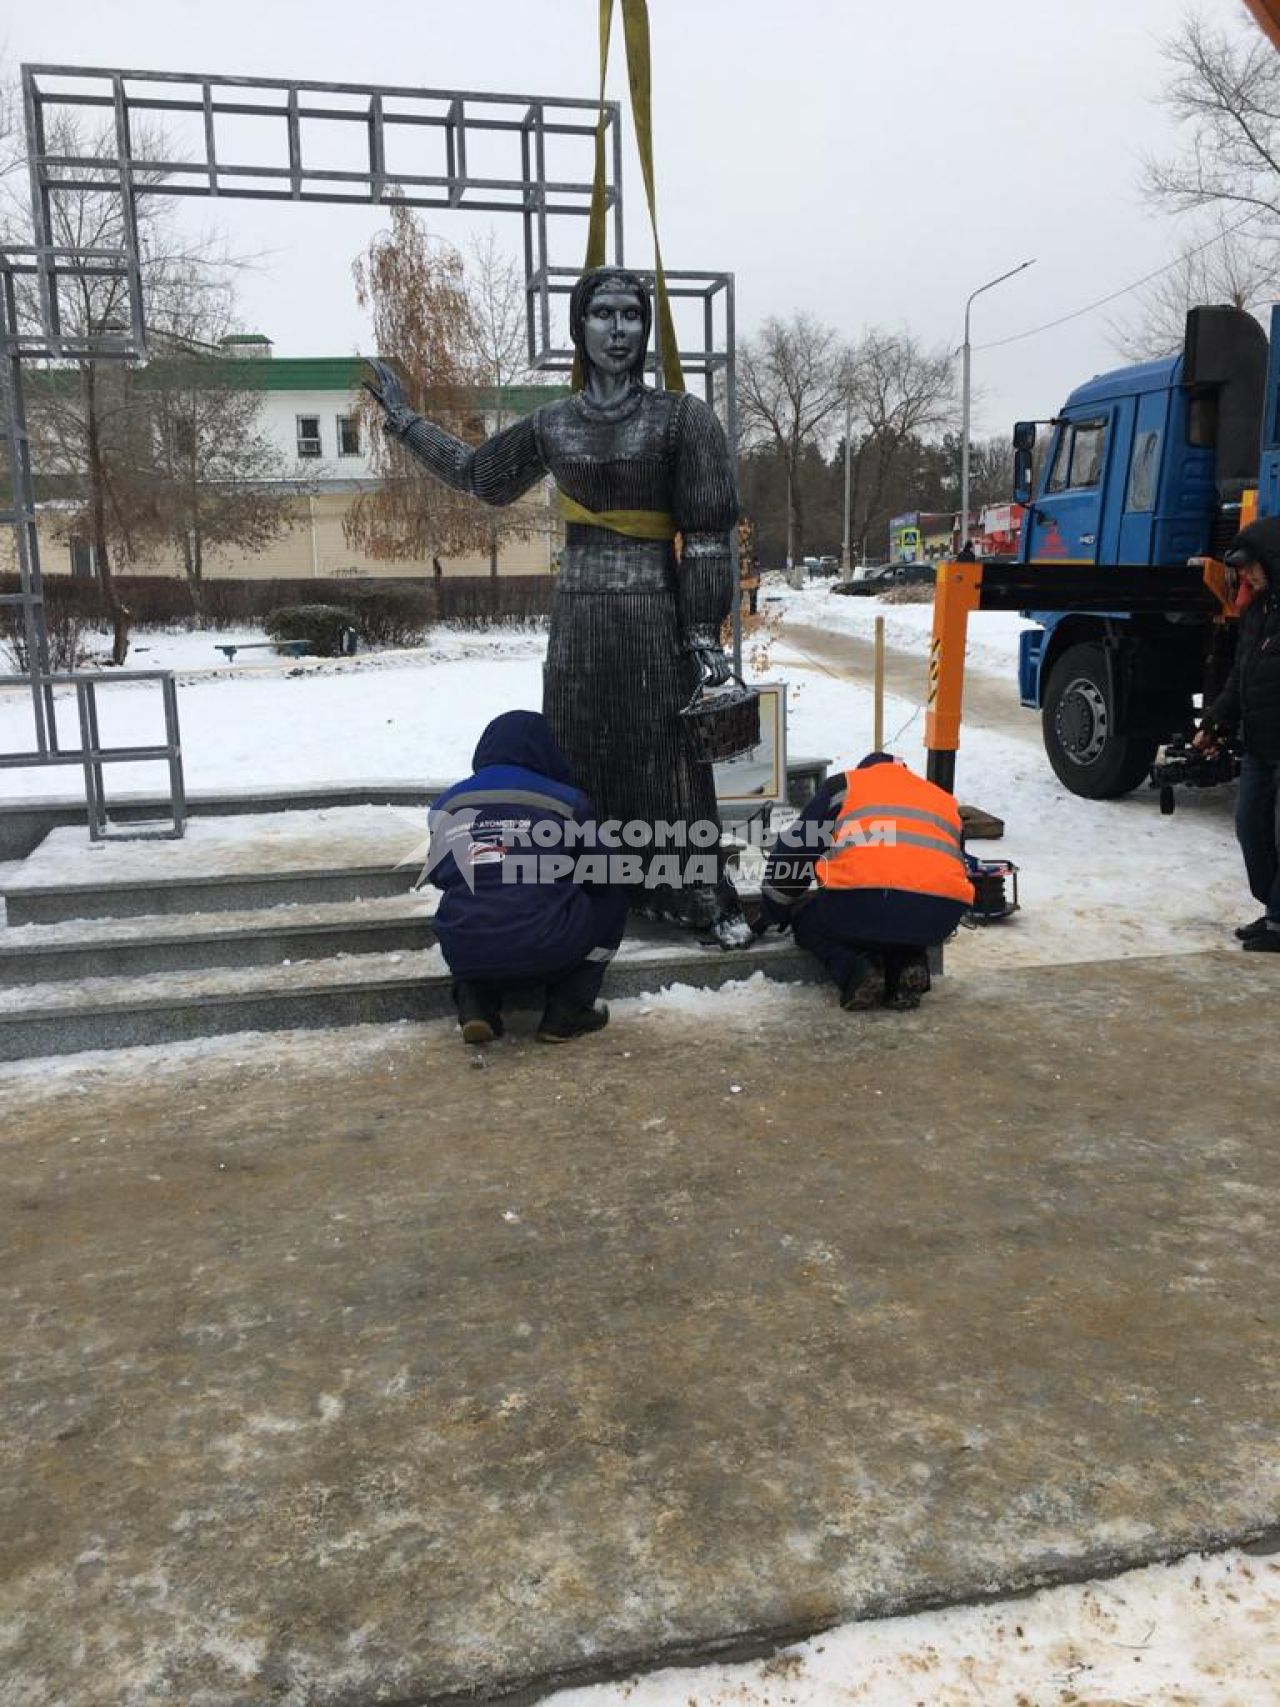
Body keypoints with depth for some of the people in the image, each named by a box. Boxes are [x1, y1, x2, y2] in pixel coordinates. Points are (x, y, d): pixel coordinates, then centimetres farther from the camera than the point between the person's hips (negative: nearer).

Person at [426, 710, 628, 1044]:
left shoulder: (447, 805, 9)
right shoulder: (565, 801, 1)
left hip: (463, 957, 4)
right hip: (548, 952, -4)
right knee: (610, 903, 23)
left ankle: (475, 1000, 13)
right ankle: (567, 1011, 10)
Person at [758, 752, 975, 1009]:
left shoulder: (843, 785, 25)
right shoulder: (945, 799, 34)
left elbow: (793, 849, 25)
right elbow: (957, 867, 38)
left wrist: (773, 912, 38)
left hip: (863, 902, -3)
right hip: (939, 917, 3)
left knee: (808, 922, 27)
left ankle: (855, 968, -1)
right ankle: (908, 965, 5)